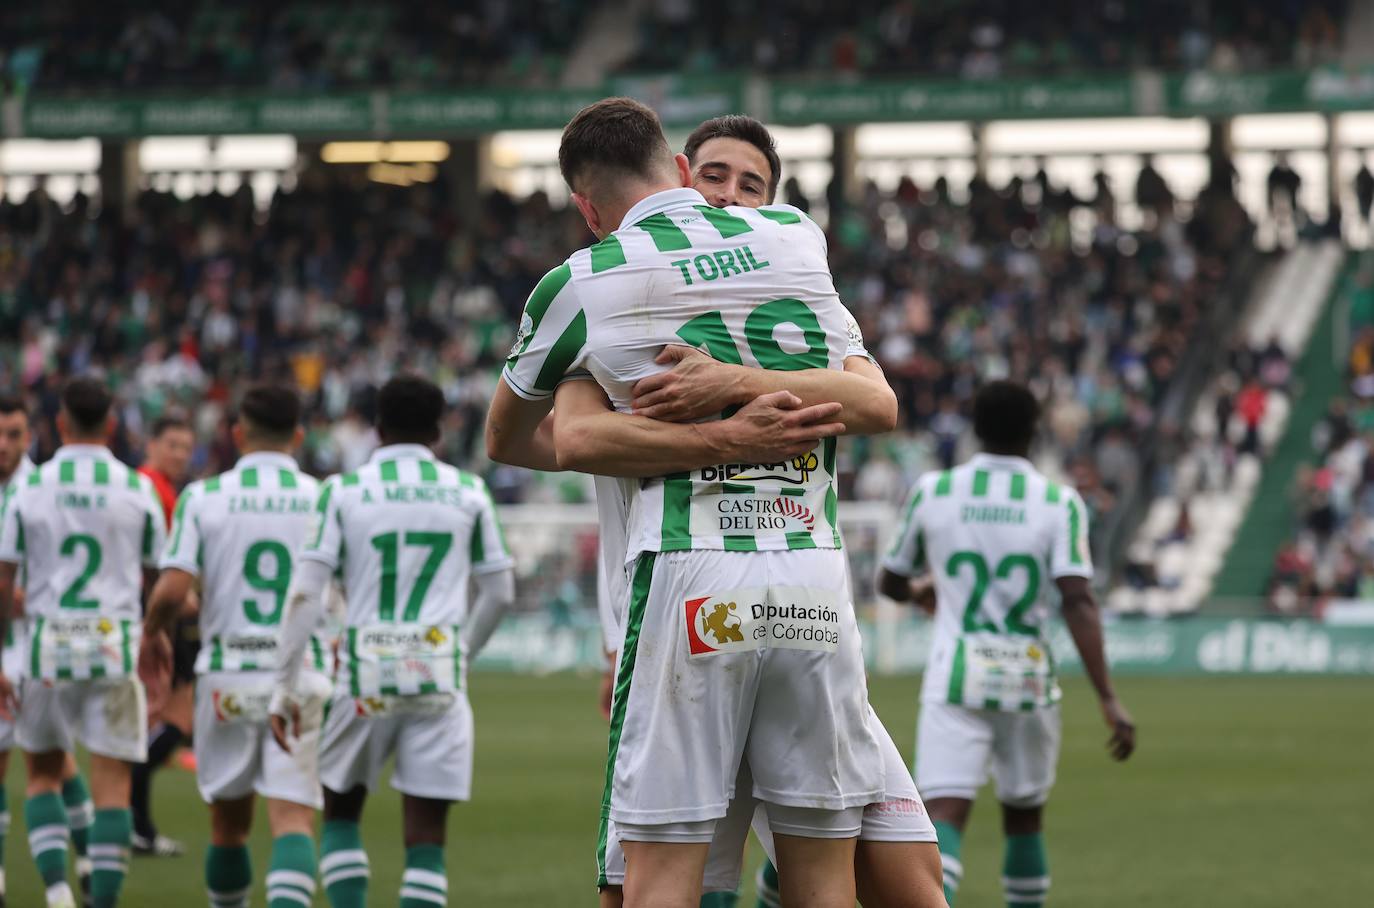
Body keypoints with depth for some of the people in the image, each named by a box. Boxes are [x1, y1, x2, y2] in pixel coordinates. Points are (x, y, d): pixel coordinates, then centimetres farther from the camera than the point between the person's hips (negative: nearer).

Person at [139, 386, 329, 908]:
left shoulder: (202, 497, -2)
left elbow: (172, 589, -10)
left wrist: (153, 634, 11)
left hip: (227, 674, 1)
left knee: (229, 821, 15)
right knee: (292, 819, -6)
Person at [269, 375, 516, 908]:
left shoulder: (344, 491, 2)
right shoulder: (468, 493, 7)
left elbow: (305, 594, -4)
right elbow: (499, 593, 13)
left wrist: (286, 687, 0)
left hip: (365, 671, -1)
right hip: (439, 675, 1)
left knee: (341, 813, 17)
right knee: (425, 837, 2)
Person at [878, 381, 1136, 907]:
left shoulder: (932, 492, 1)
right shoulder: (1059, 503, -3)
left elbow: (891, 583, 15)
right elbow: (1078, 602, -13)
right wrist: (1108, 700, -14)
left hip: (955, 682, -1)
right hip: (1028, 680, 1)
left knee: (944, 819, -11)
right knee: (1023, 815, 20)